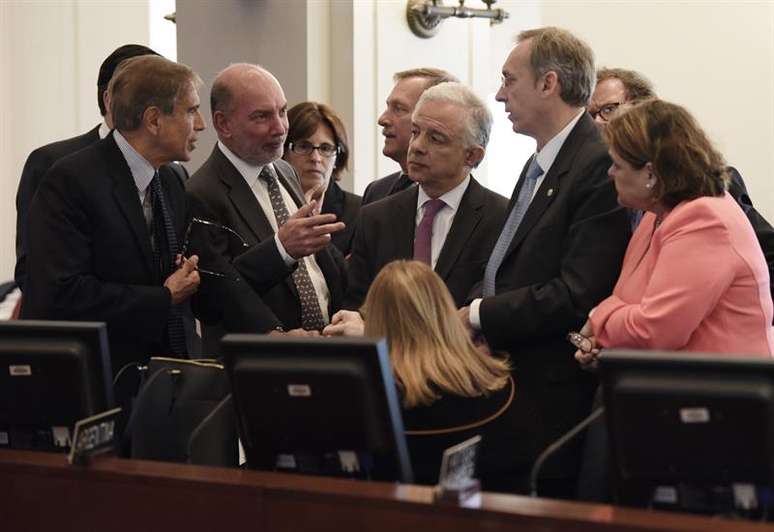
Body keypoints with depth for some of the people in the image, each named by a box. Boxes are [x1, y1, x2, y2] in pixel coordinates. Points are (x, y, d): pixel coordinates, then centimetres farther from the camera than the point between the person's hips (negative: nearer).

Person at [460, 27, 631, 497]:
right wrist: (468, 310, -2)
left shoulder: (600, 167, -15)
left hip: (554, 401, -9)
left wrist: (477, 315, -14)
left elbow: (578, 296, -21)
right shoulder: (541, 163, 18)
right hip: (510, 380, 9)